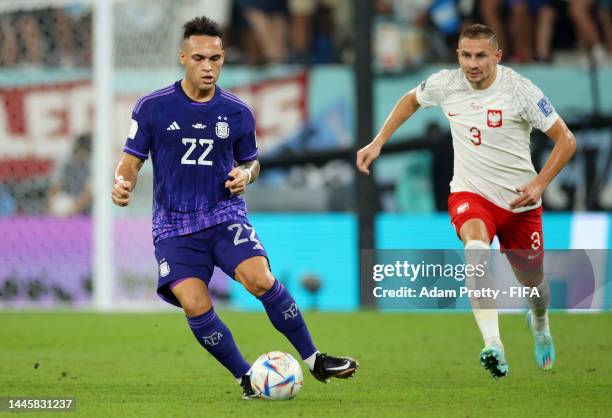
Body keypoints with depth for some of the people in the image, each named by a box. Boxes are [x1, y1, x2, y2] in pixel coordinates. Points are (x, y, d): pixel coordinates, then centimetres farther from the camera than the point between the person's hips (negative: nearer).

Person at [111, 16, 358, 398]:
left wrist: (246, 175, -6)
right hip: (174, 226, -1)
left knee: (261, 280, -23)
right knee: (195, 306, -19)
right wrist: (123, 183, -19)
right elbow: (132, 159, 3)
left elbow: (250, 162, 18)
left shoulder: (237, 113, 3)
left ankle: (314, 359, -7)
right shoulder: (152, 108, -3)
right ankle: (246, 378, 0)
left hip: (225, 215, 1)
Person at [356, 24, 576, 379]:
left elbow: (566, 140, -11)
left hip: (518, 200, 0)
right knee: (477, 245, -34)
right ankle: (493, 346, -46)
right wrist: (378, 143, 10)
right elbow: (411, 100, 16)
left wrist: (539, 184, -21)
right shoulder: (445, 84, -8)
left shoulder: (520, 90, -17)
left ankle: (540, 324, 54)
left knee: (532, 281, 14)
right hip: (469, 193, 0)